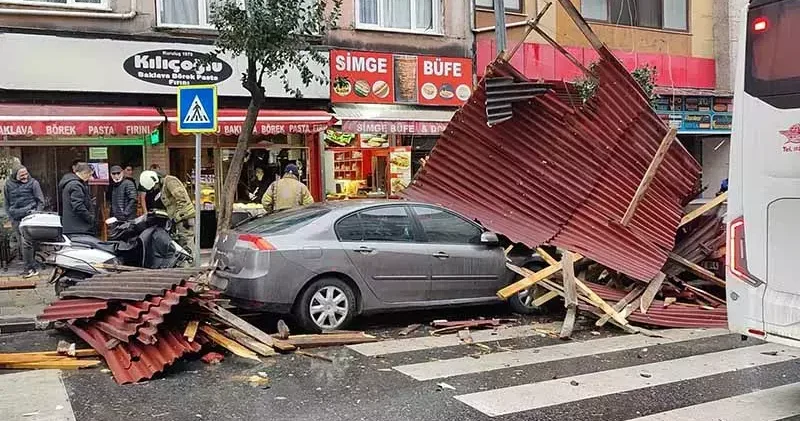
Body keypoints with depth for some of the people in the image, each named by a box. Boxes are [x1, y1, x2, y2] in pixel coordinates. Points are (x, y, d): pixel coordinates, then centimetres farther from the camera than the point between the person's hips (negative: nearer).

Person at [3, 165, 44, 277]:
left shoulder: (33, 183, 1)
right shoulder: (8, 185, 10)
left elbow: (40, 201, 4)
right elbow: (7, 203, 21)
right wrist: (11, 217, 11)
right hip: (16, 220, 5)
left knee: (26, 242, -15)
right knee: (22, 244, 6)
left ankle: (29, 268, -7)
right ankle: (32, 267, 14)